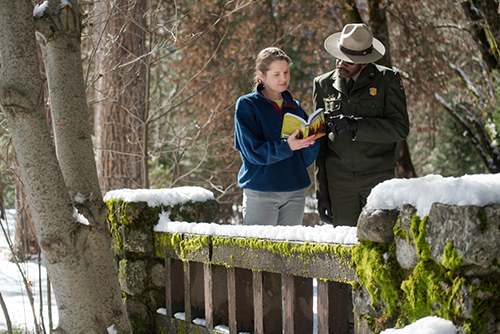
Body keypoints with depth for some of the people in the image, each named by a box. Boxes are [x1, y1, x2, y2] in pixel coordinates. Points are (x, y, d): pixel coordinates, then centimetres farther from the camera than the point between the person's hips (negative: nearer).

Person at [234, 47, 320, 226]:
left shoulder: (295, 107, 13)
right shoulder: (246, 105, -2)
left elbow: (307, 158, 9)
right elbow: (253, 151, -12)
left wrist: (311, 140, -12)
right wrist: (286, 147, -25)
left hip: (296, 191, 5)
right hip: (260, 193, -4)